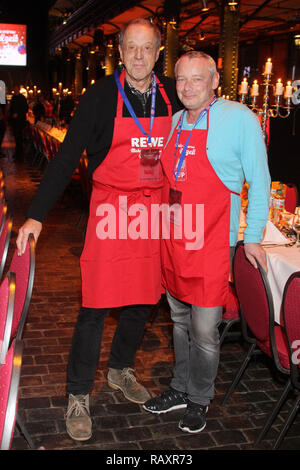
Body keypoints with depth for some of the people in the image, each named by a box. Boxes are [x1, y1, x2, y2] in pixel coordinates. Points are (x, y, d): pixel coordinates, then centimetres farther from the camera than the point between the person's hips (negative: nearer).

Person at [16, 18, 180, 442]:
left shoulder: (173, 95, 4)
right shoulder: (101, 95, -6)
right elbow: (68, 156, -9)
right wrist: (37, 215, -14)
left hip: (156, 210, 4)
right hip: (111, 209, -3)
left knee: (143, 301, 13)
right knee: (96, 306, -1)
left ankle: (120, 370, 37)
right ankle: (79, 396, 15)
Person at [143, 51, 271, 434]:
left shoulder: (240, 119, -9)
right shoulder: (174, 122, 9)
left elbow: (259, 182, -5)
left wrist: (252, 238, -7)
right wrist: (163, 223, 15)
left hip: (211, 242, -6)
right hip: (173, 239, 6)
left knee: (204, 330, 1)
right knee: (180, 320, 18)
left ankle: (200, 400, 24)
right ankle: (180, 389, 35)